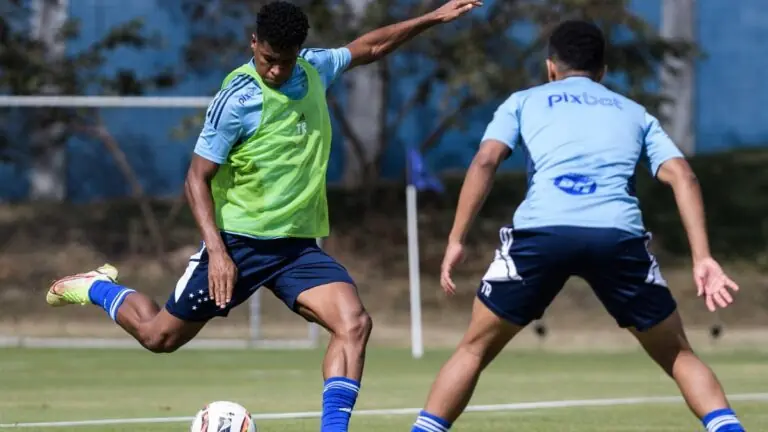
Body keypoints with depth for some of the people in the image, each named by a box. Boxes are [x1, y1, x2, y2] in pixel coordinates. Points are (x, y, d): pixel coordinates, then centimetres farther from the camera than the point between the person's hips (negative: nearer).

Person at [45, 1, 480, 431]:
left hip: (298, 245, 5)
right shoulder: (237, 100, -16)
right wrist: (216, 251, -23)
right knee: (160, 336, 7)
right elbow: (198, 178, -13)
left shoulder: (313, 70, 2)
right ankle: (98, 287, 36)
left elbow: (368, 47, 23)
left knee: (355, 323, -19)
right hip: (239, 241, -5)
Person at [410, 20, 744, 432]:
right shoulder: (635, 113, 31)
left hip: (540, 231, -1)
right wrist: (702, 258, 9)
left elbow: (484, 162, 9)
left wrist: (456, 239, 7)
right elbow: (682, 177, 15)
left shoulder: (523, 102, 27)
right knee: (678, 355, 16)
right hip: (619, 234, 1)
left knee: (474, 350, 17)